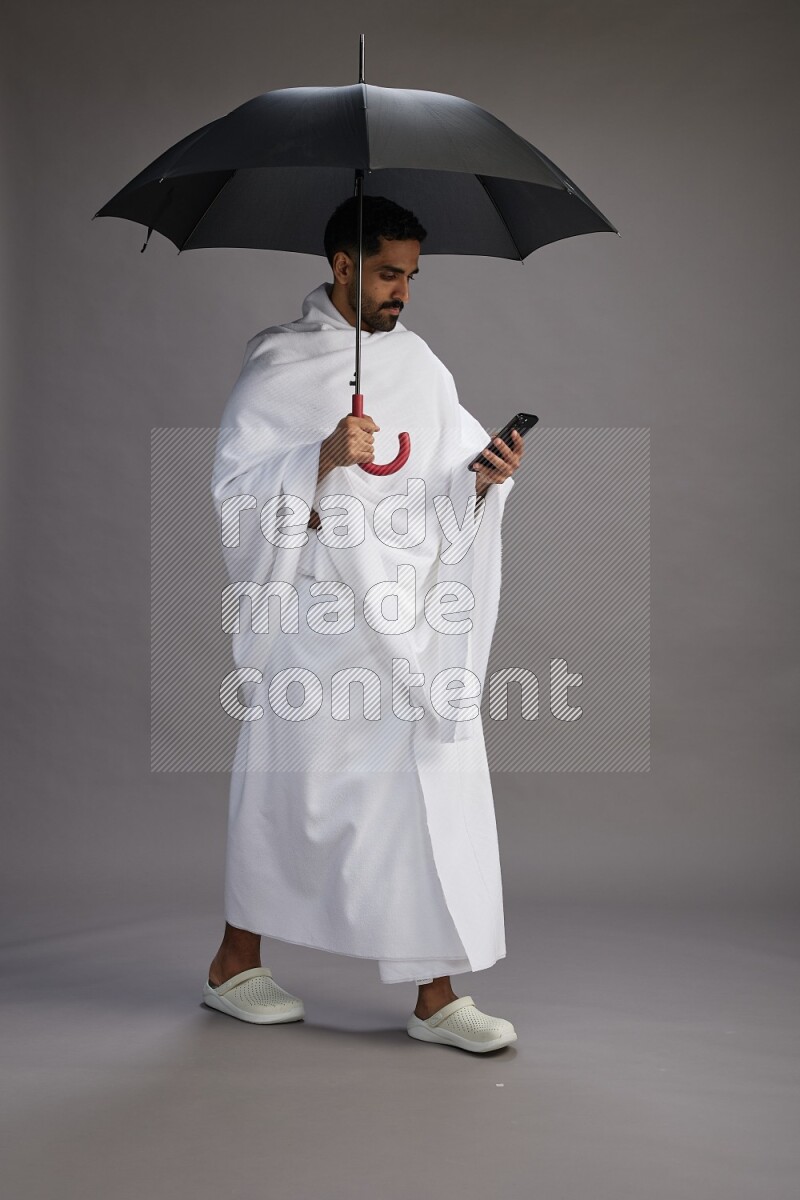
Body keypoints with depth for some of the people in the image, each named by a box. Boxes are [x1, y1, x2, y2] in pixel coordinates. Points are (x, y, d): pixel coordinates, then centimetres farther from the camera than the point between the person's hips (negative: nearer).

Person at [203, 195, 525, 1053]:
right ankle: (236, 965, 26)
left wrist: (482, 476, -8)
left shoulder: (417, 360, 13)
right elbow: (232, 486, -8)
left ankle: (436, 994, 4)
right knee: (292, 786, 6)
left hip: (411, 612, 5)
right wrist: (322, 458, -21)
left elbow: (445, 484, 13)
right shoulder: (279, 365, -3)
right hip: (316, 612, -5)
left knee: (439, 781, -3)